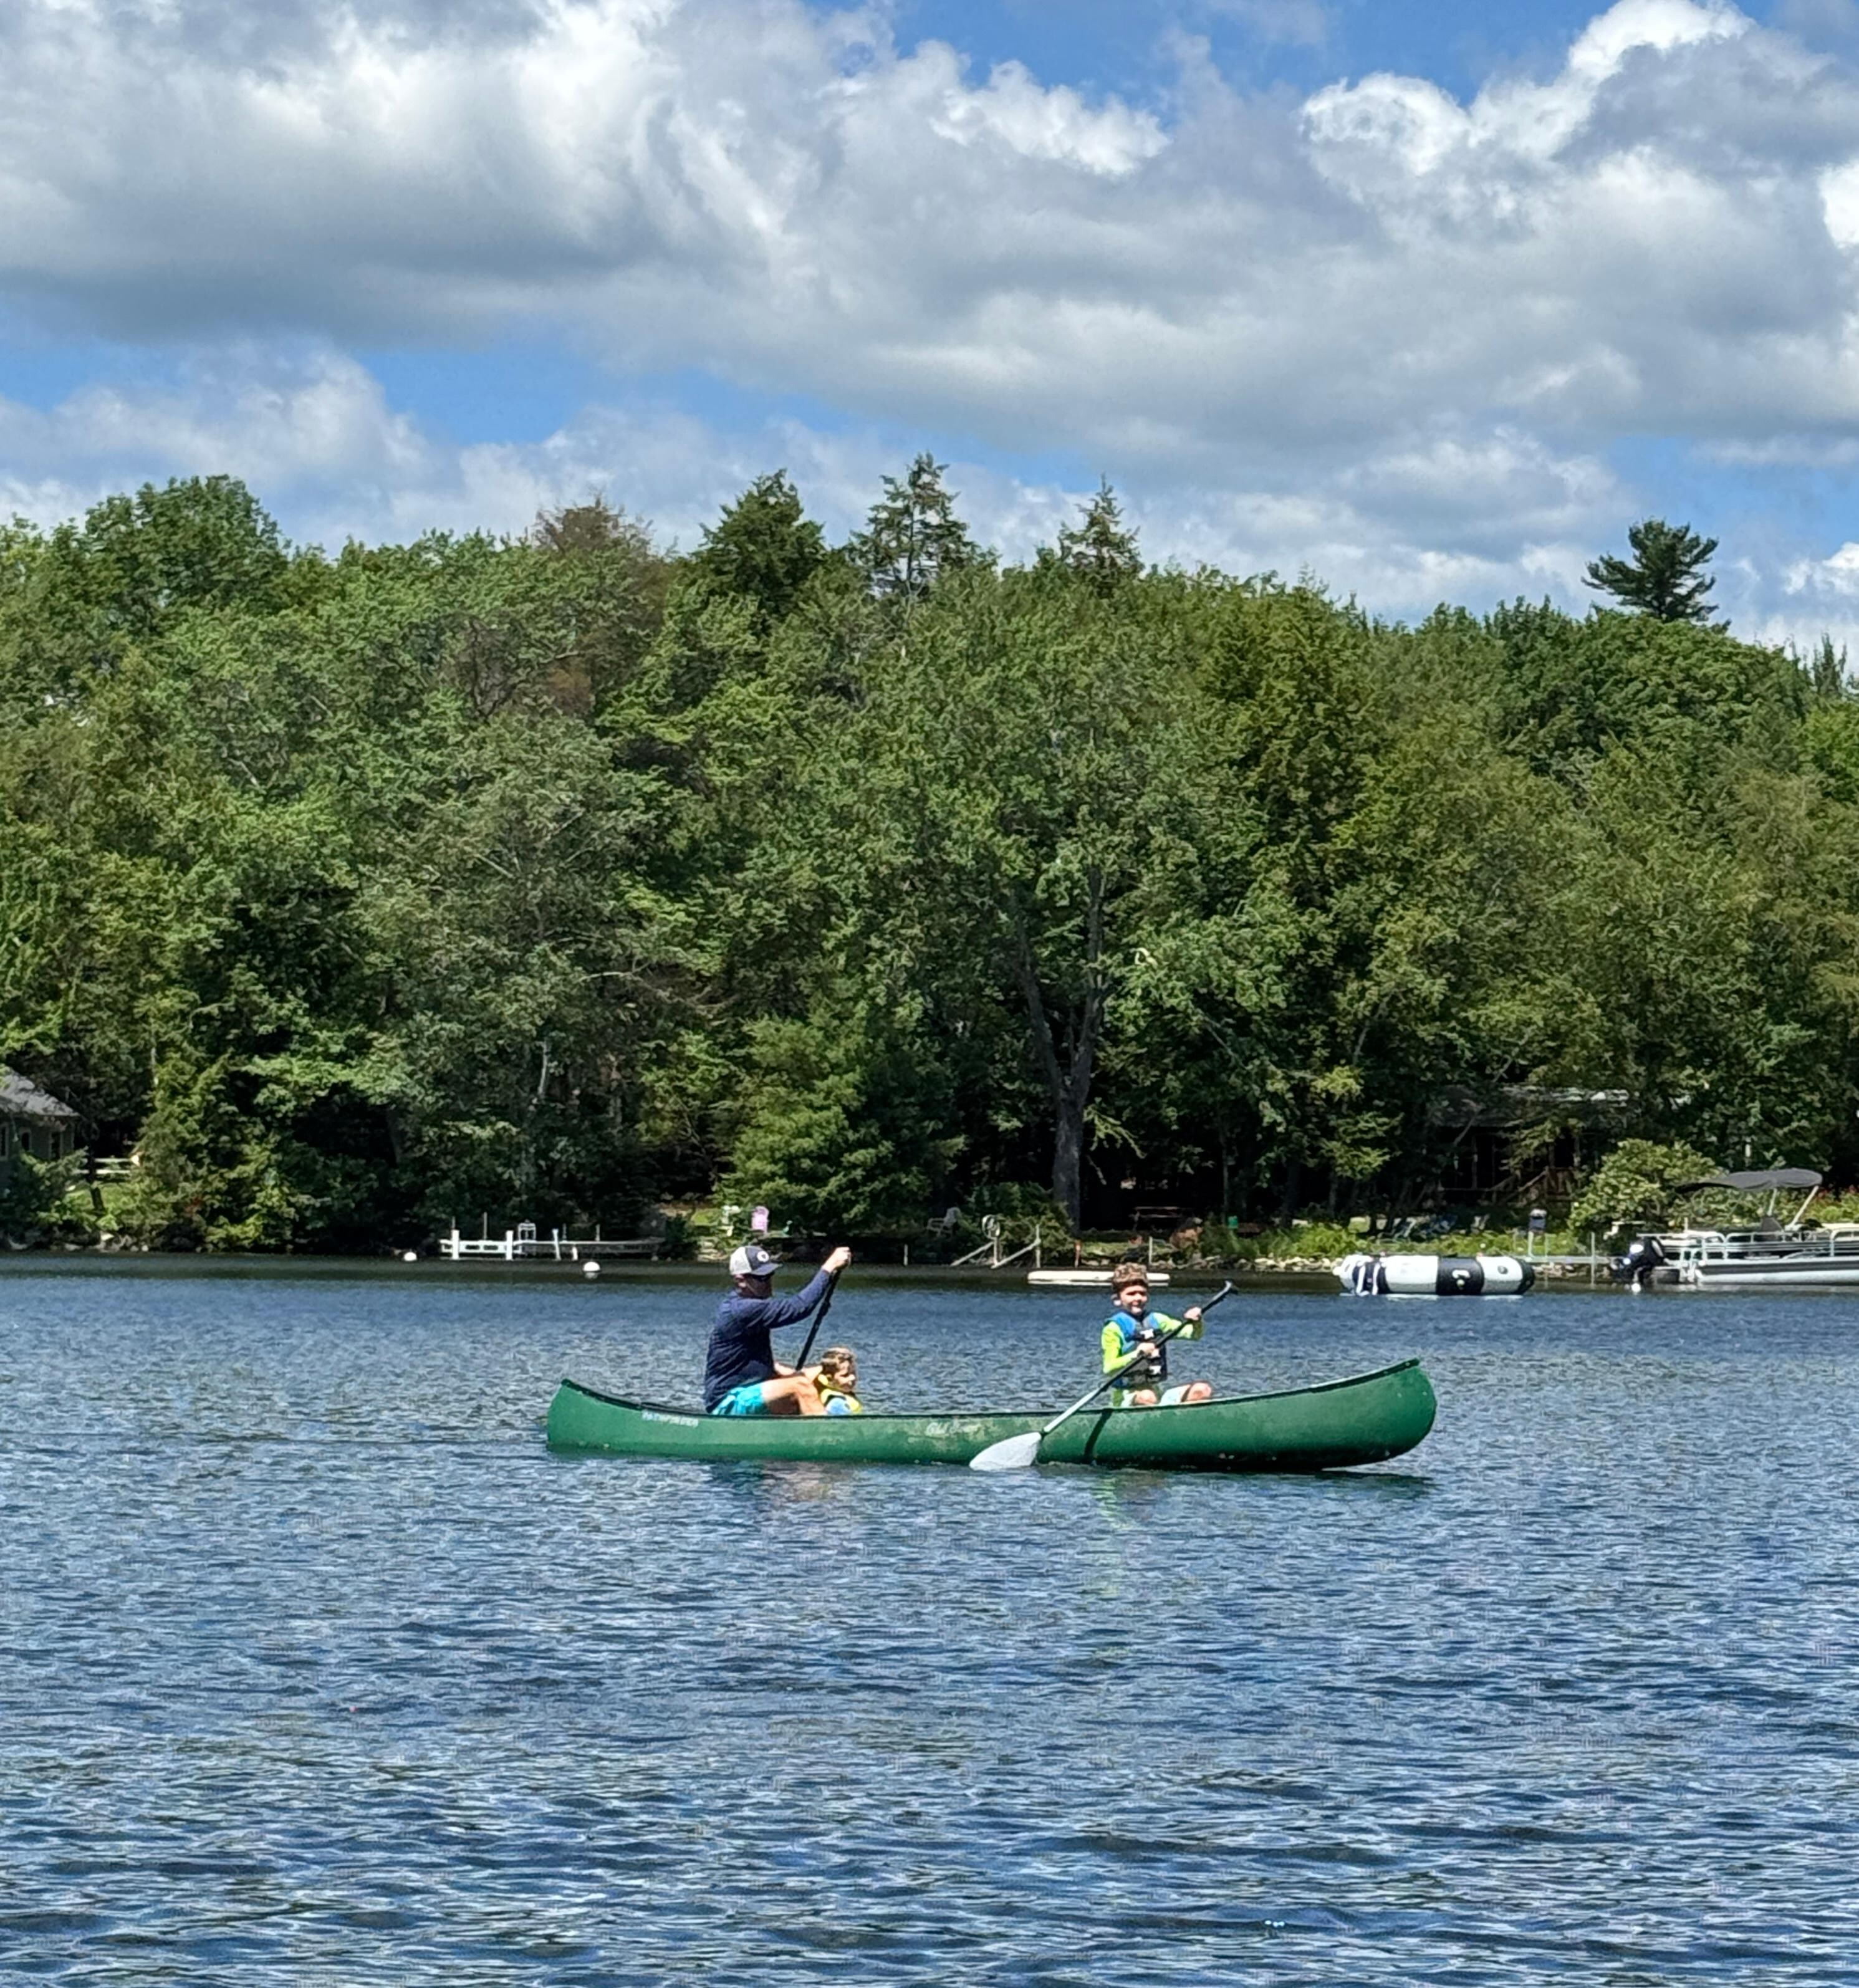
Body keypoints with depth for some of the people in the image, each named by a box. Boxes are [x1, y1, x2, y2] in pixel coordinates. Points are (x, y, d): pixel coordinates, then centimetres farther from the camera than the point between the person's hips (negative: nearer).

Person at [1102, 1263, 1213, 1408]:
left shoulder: (1156, 1320, 14)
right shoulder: (1114, 1328, -4)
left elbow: (1194, 1334, 11)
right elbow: (1109, 1368, -15)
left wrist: (1196, 1323, -12)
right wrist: (1136, 1355, -29)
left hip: (1161, 1391, 6)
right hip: (1128, 1396, -6)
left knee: (1202, 1390, -14)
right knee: (1147, 1397, -39)